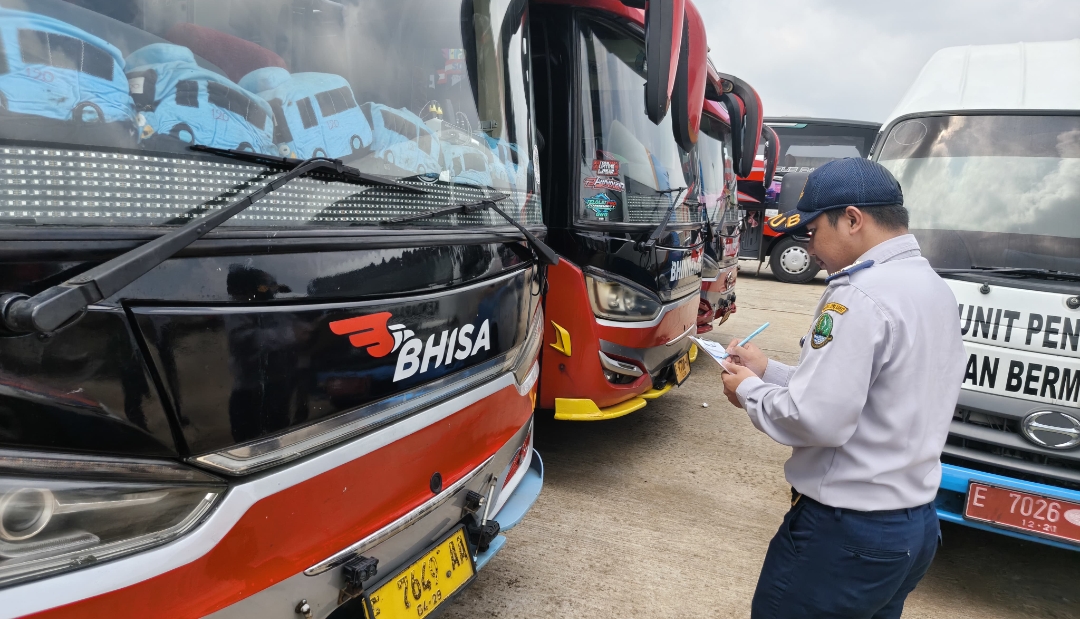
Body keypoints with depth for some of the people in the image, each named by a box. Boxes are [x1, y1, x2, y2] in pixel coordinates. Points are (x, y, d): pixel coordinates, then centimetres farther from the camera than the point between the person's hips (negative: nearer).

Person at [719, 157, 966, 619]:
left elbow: (817, 420, -25)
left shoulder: (861, 295, -21)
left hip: (846, 530, -9)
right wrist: (769, 371, 10)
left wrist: (750, 390, -8)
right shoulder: (935, 289, 10)